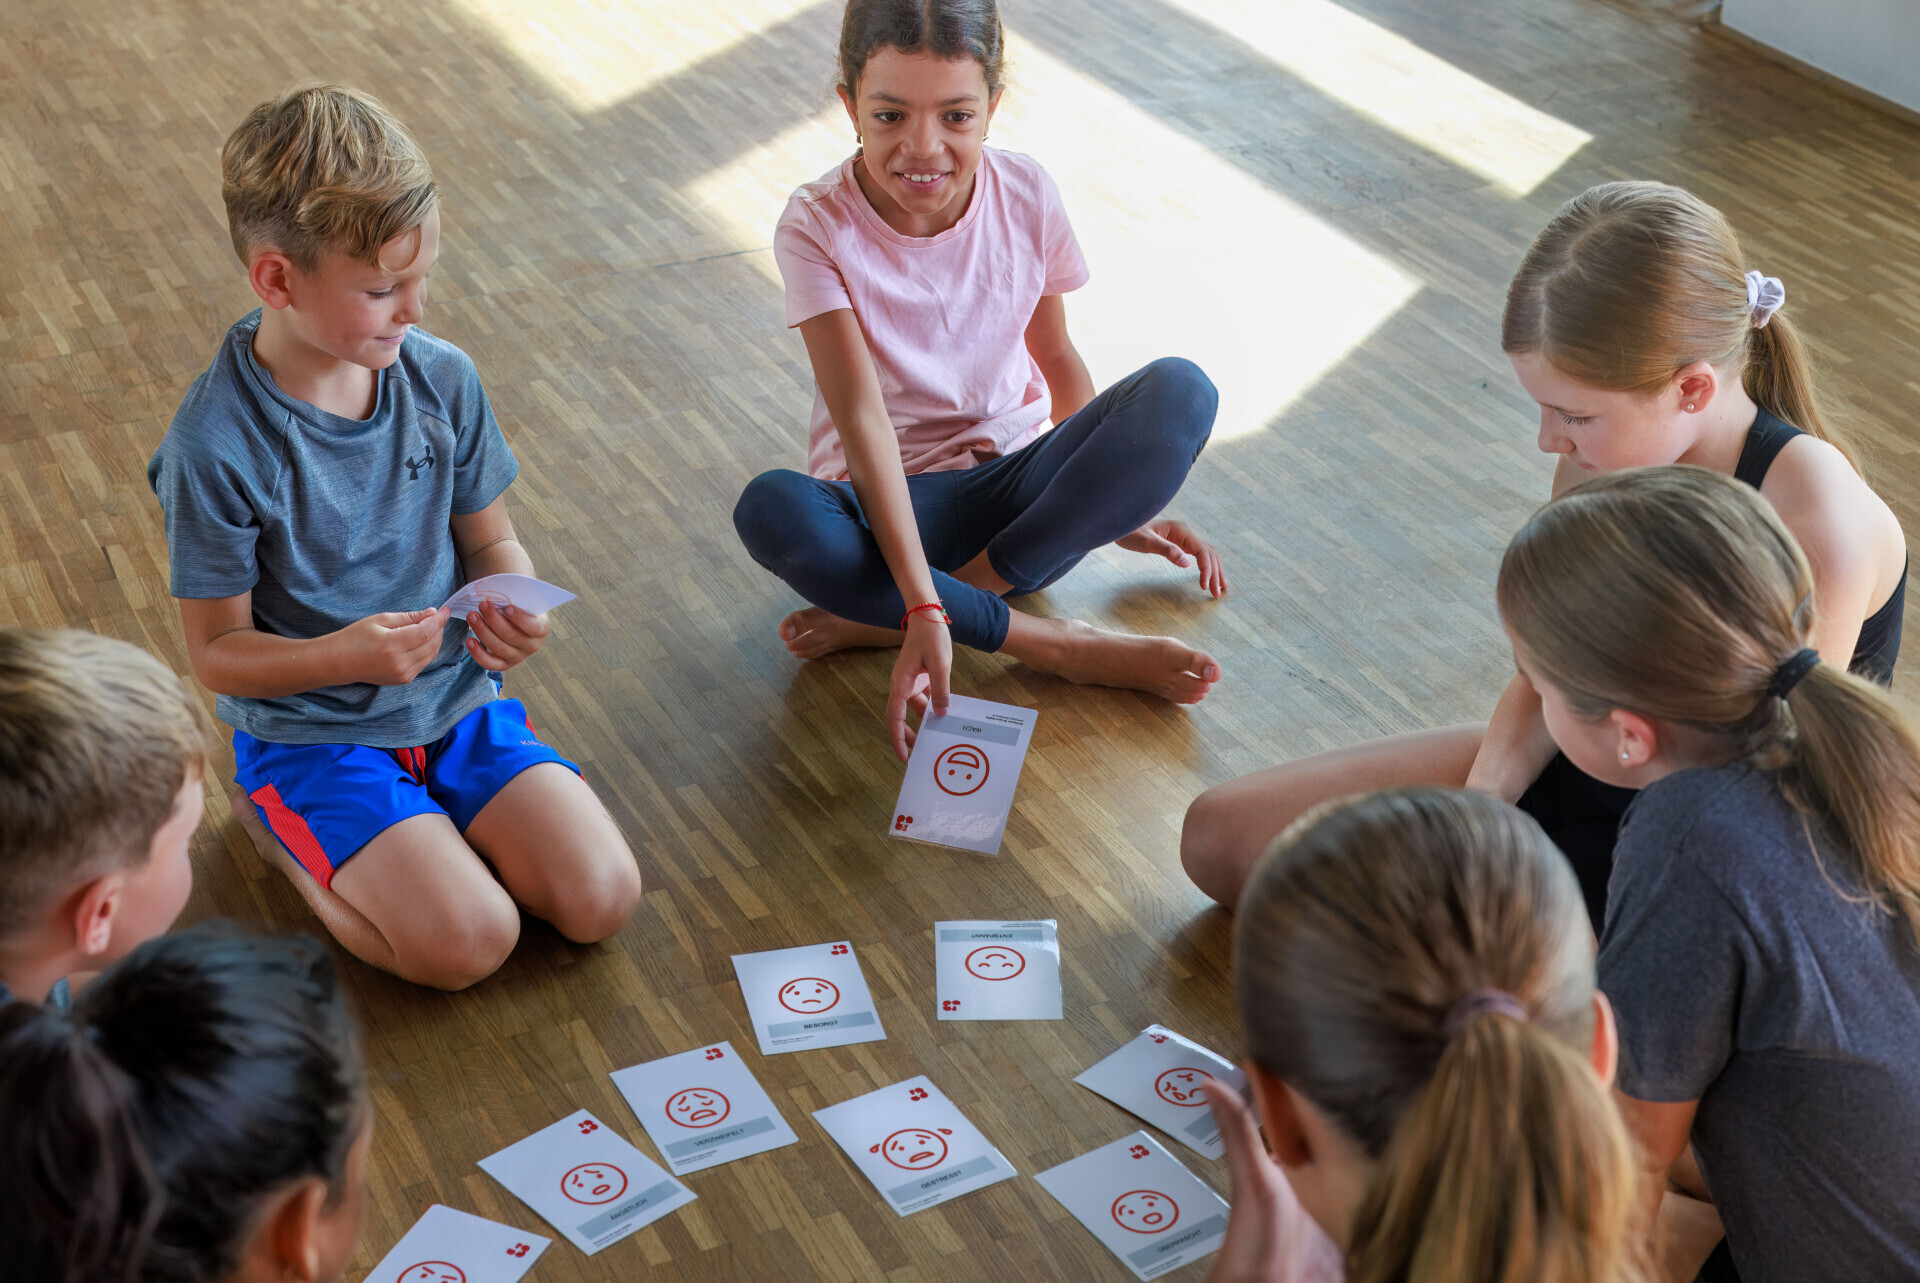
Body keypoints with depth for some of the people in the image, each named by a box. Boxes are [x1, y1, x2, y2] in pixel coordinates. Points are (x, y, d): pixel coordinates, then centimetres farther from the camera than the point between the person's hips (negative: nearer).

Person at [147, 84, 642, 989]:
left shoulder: (441, 378, -6)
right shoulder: (214, 445, -21)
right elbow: (217, 650, -13)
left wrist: (510, 608, -16)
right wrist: (341, 655, -32)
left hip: (455, 698, 5)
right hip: (309, 729, -4)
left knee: (601, 900, -10)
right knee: (467, 940, -21)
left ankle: (424, 814, 14)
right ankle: (287, 837, 6)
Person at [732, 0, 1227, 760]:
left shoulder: (1026, 194, -6)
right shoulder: (819, 229, -16)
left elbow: (1055, 355, 8)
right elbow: (864, 416, -26)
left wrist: (1117, 505, 5)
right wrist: (923, 609, -35)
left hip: (1016, 484, 3)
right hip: (890, 504, -3)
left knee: (1181, 391, -23)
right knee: (771, 511, -36)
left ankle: (875, 616, -24)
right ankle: (1055, 645, -28)